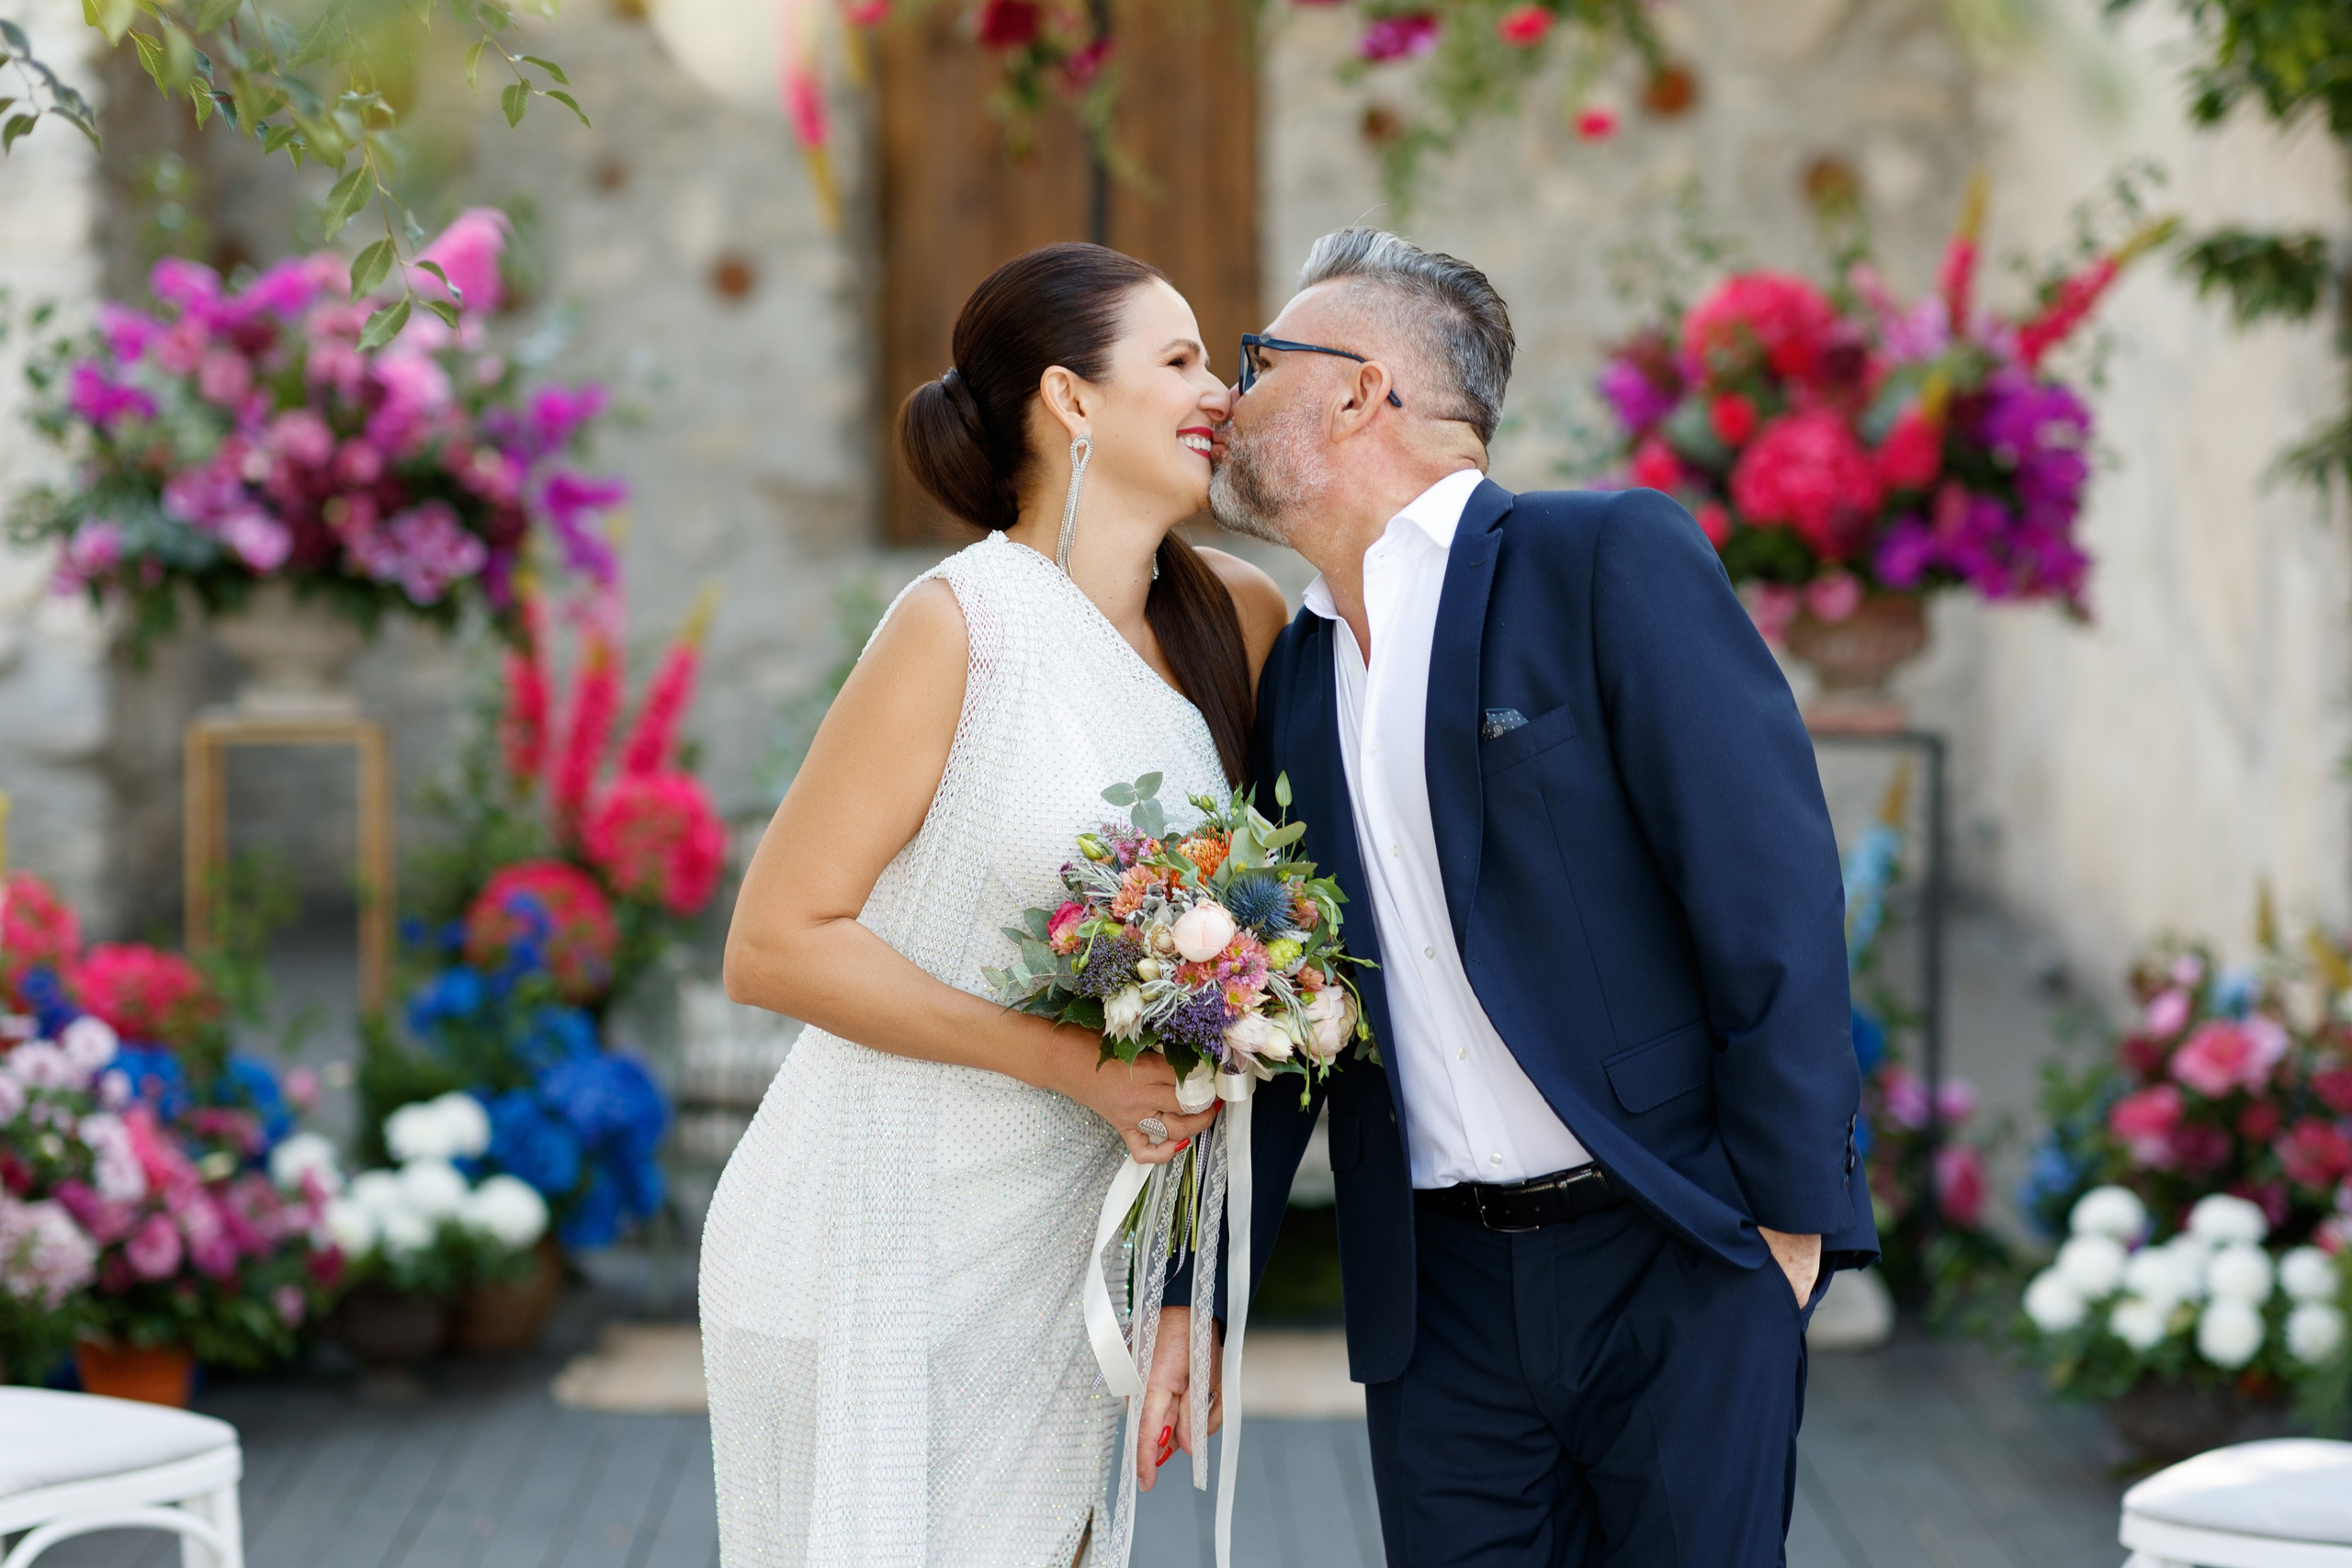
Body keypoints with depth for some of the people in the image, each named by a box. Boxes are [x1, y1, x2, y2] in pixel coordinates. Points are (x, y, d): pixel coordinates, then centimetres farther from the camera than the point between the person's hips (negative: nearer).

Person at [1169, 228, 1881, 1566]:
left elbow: (1771, 890, -11)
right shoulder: (1294, 676, 13)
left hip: (1678, 1262, -5)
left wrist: (1789, 1214, -13)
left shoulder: (1614, 559, -7)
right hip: (1441, 1293, 5)